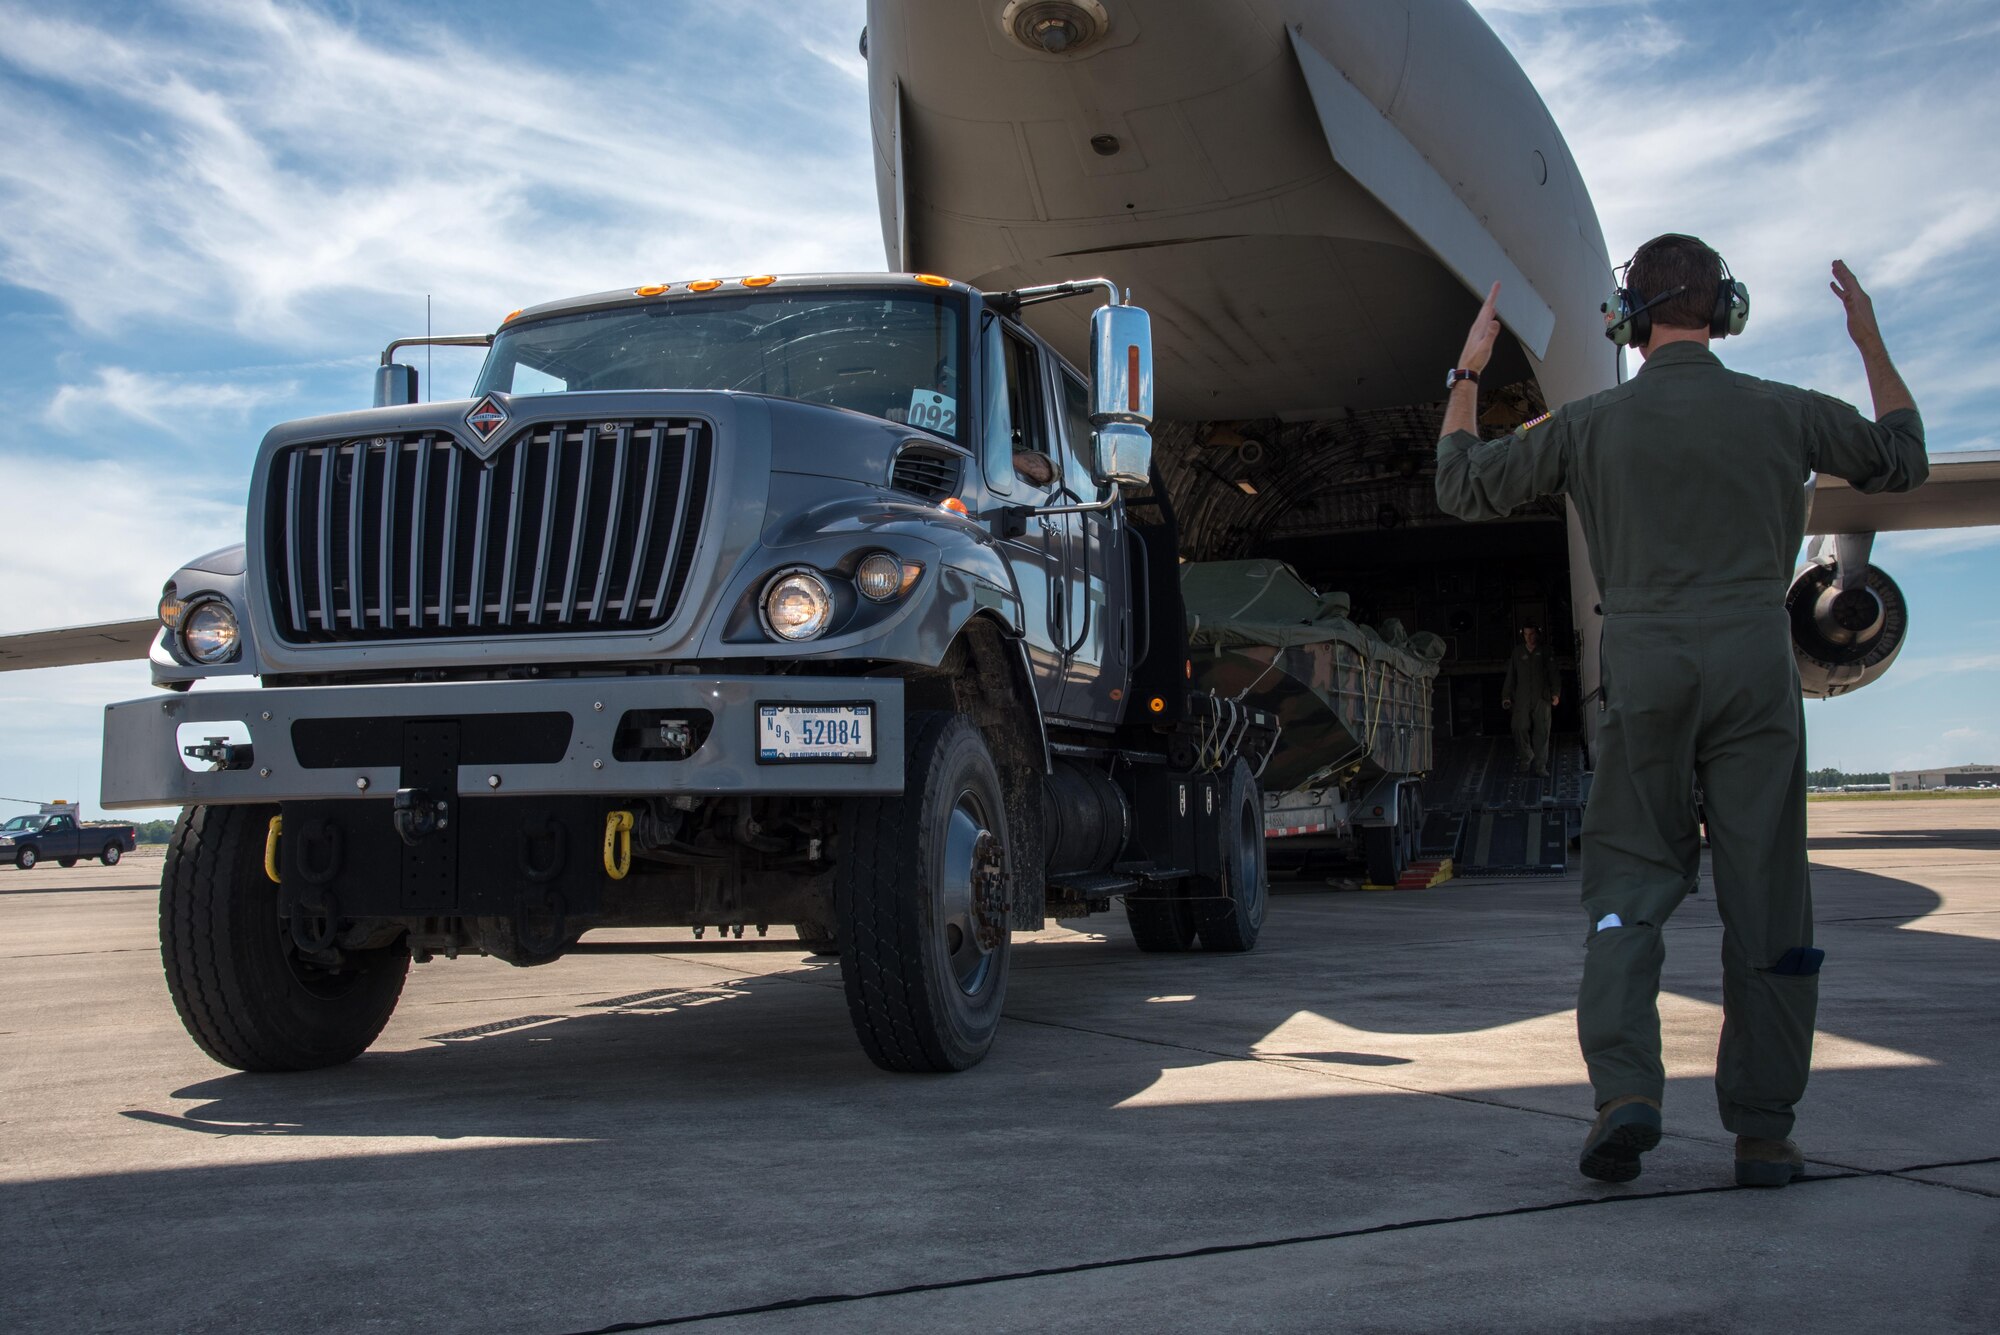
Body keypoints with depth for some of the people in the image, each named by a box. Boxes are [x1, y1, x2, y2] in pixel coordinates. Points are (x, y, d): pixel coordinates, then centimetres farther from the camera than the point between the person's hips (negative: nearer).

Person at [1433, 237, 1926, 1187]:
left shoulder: (1590, 424, 3)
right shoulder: (1780, 414, 5)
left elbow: (1463, 486, 14)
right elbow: (1902, 461, 23)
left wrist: (1467, 371, 24)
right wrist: (1871, 342, 32)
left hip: (1645, 677, 0)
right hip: (1755, 664, 0)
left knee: (1630, 889, 7)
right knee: (1765, 900, 4)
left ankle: (1625, 1089, -11)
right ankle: (1762, 1128, 7)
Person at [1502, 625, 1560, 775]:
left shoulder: (1545, 651, 6)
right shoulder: (1517, 652, 10)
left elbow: (1553, 673, 4)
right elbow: (1510, 676, 12)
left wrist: (1556, 693, -7)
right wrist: (1506, 696, 6)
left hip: (1541, 697, -1)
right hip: (1522, 698, 1)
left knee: (1541, 730, -3)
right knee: (1521, 728, -7)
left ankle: (1540, 765, 3)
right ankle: (1526, 758, 15)